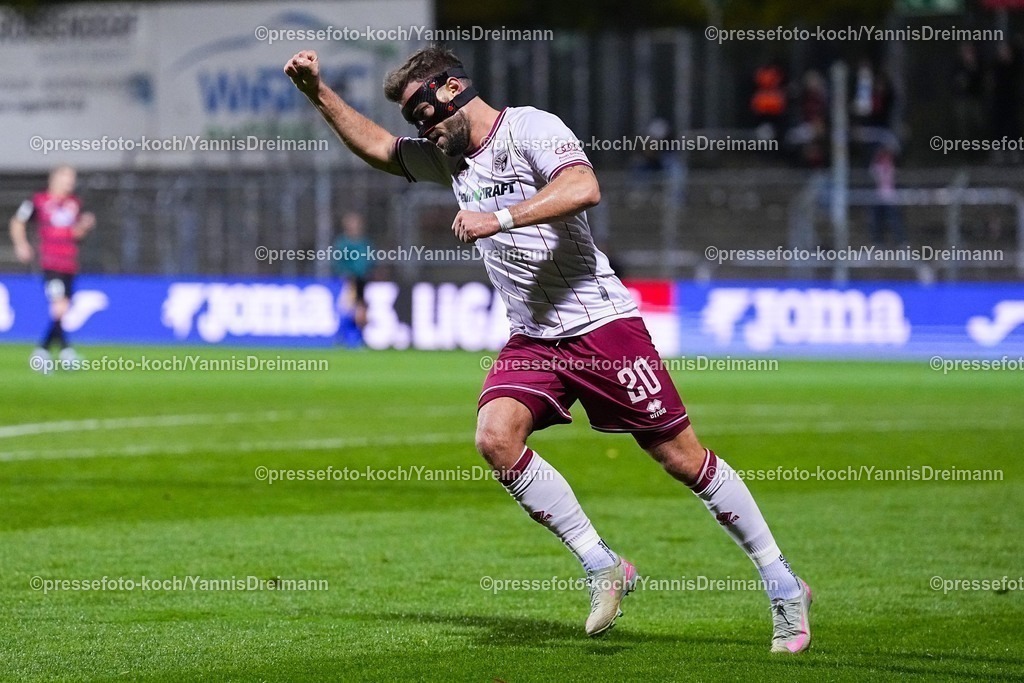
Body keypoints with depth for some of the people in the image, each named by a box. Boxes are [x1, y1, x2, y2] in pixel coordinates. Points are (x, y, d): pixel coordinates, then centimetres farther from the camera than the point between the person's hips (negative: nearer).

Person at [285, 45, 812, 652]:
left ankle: (785, 587, 9)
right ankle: (603, 568, -8)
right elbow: (377, 146, 27)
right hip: (533, 339, 7)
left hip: (602, 323, -7)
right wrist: (319, 92, 16)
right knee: (496, 436, -19)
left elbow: (584, 187, -29)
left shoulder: (531, 128, -12)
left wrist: (500, 218, -31)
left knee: (682, 456, -4)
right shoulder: (448, 155, 13)